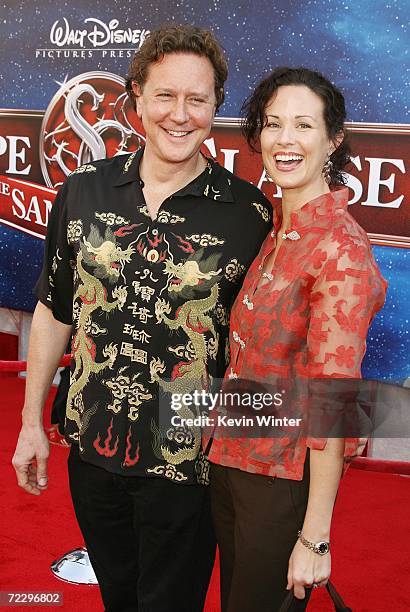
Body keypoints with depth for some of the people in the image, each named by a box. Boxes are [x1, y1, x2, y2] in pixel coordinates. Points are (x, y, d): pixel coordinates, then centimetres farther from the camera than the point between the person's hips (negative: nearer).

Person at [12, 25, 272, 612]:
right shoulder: (83, 190, -4)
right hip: (93, 450, 3)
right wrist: (31, 422, 8)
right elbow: (54, 311, 5)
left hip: (188, 463, -3)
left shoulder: (250, 213, -12)